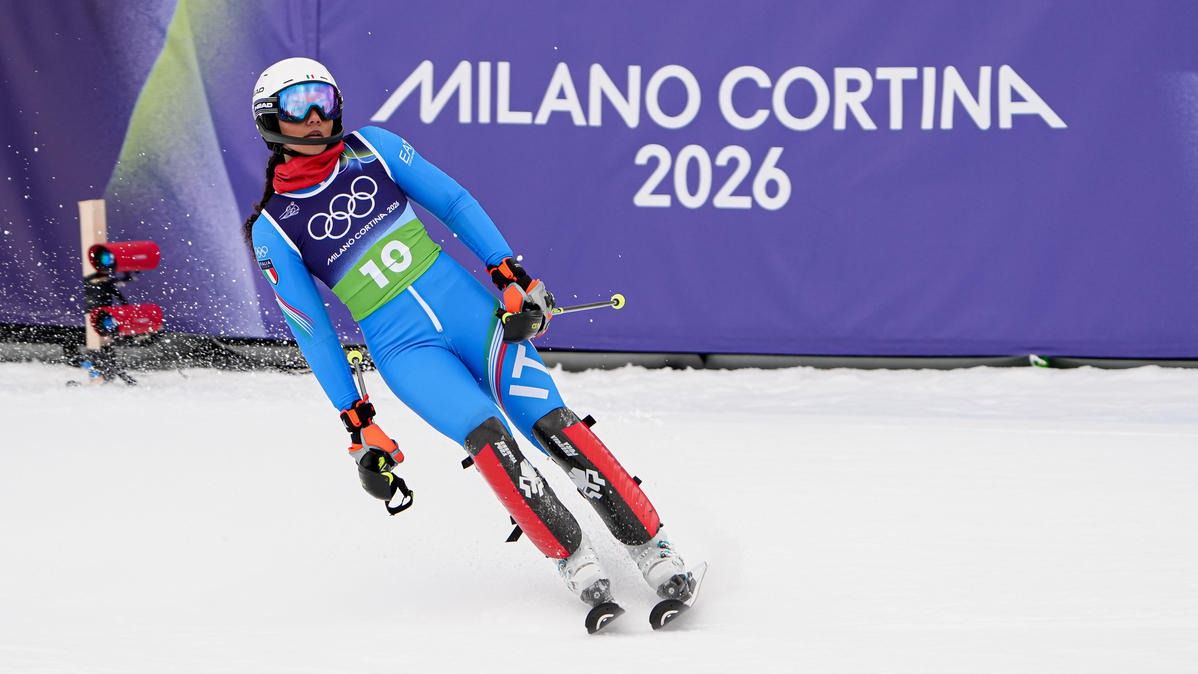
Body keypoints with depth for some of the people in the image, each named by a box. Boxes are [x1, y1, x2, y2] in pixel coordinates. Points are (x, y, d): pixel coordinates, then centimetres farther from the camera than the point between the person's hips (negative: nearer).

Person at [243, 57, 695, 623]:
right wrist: (357, 423, 1)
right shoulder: (273, 228, 2)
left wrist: (510, 276, -4)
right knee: (485, 436, -27)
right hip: (406, 351, -2)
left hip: (469, 307, 2)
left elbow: (454, 202, 7)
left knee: (552, 424, -15)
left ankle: (652, 548, -12)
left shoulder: (371, 149, 7)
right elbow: (312, 333, 4)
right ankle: (573, 559, -18)